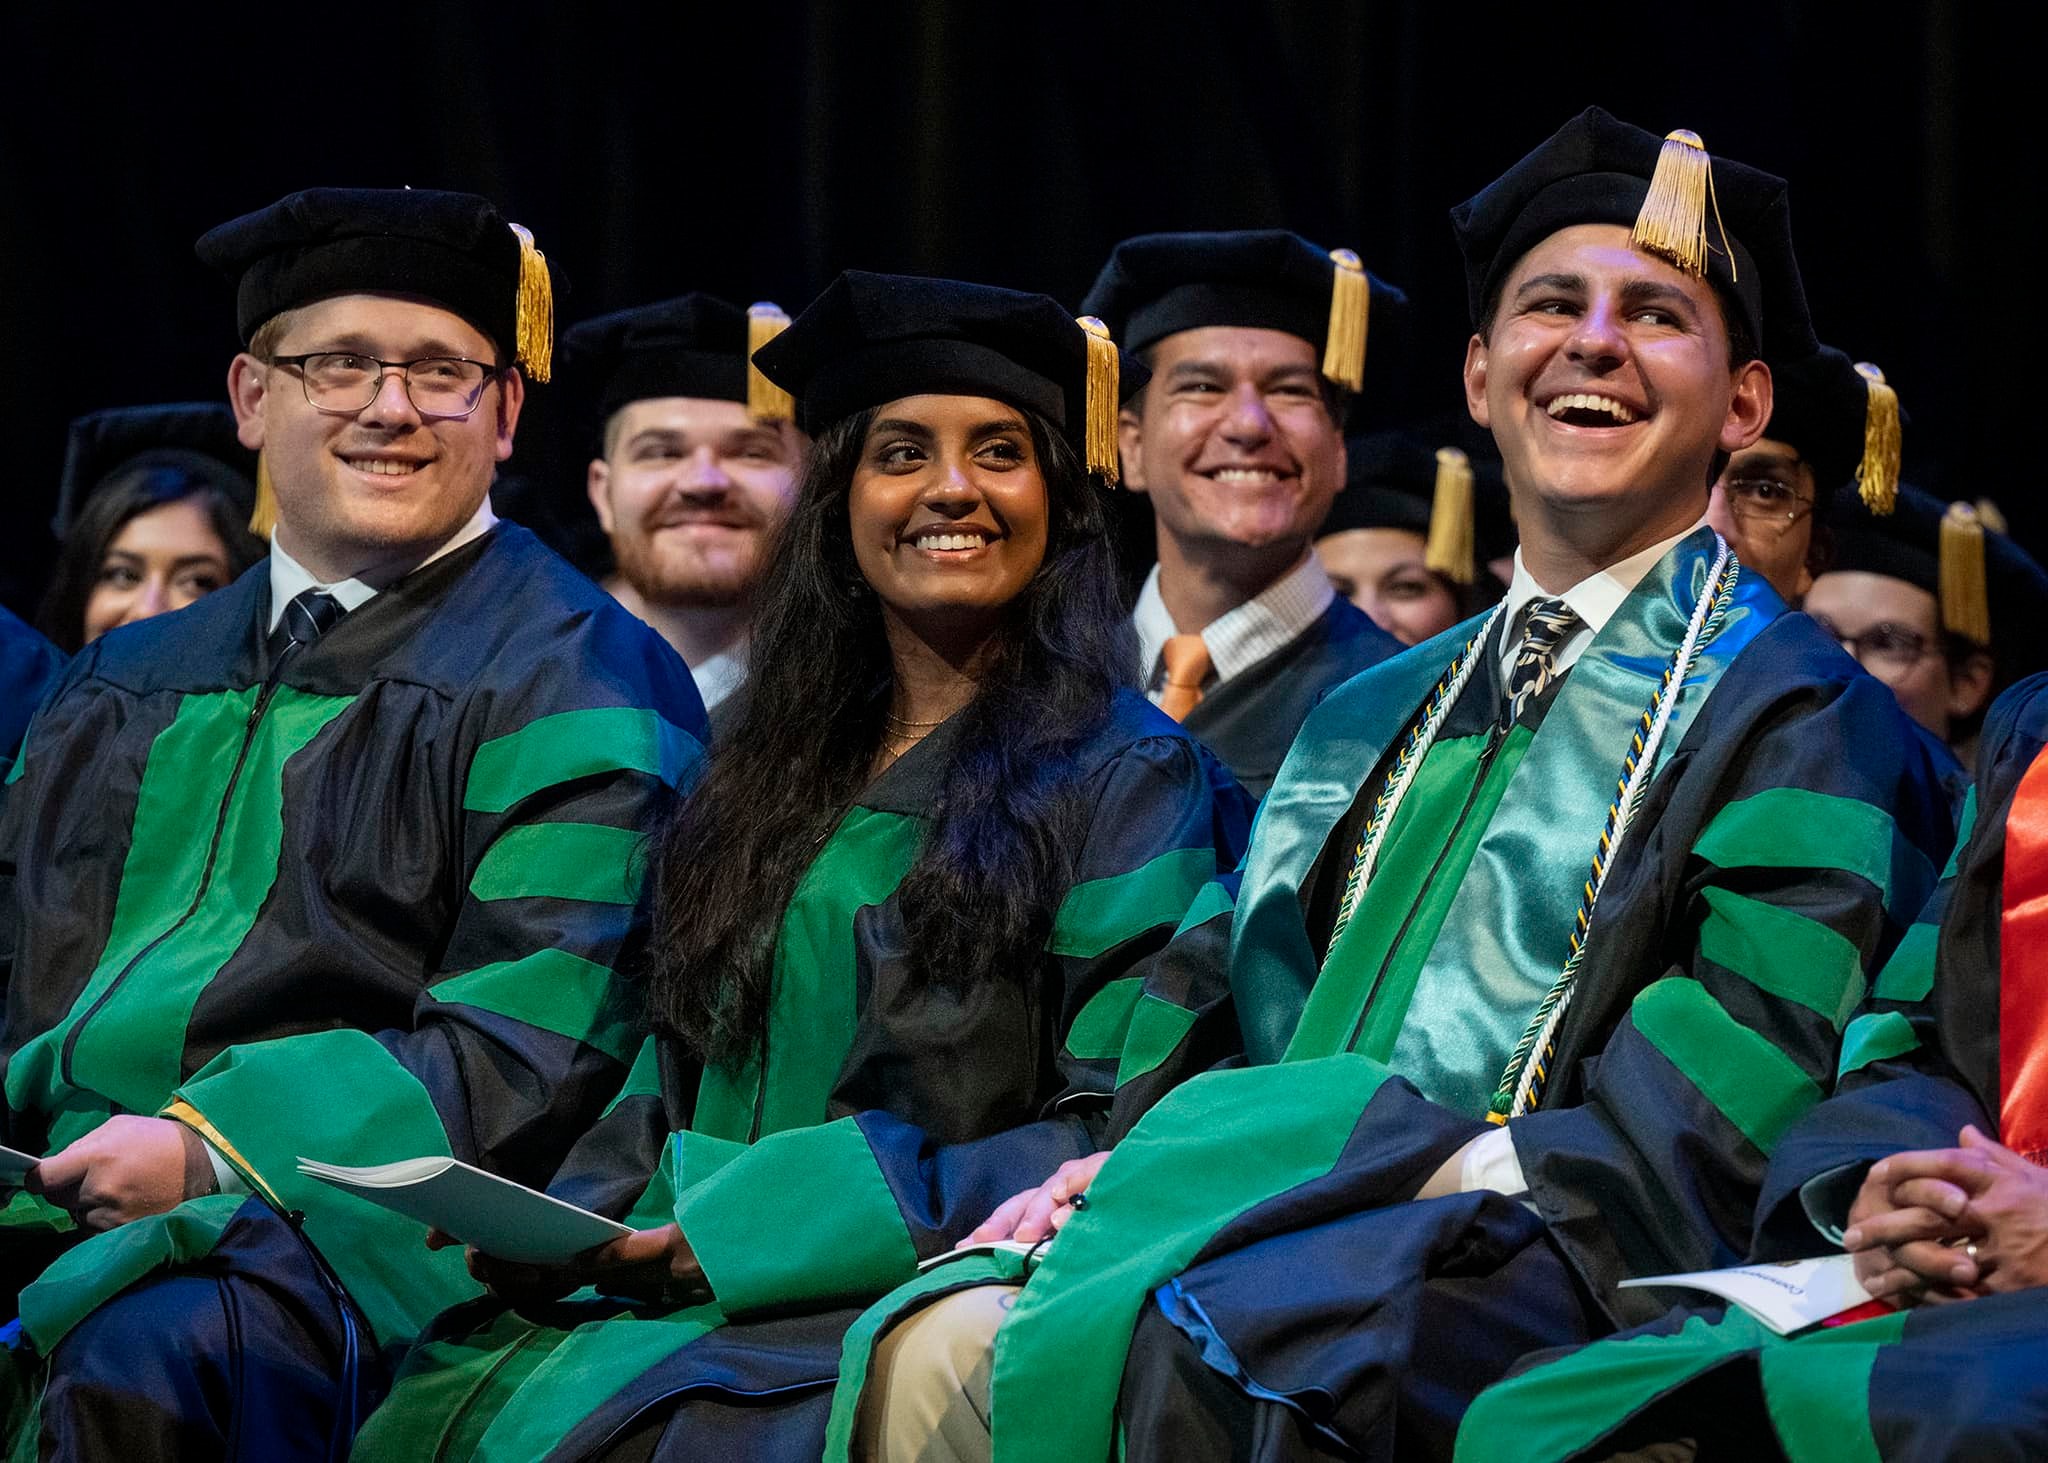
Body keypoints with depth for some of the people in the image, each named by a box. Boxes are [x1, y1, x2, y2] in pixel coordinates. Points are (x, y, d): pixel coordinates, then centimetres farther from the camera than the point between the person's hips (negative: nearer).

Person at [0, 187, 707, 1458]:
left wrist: (214, 1142, -17)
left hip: (354, 1203, -5)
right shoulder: (127, 687, 25)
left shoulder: (575, 681, 5)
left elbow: (537, 1036, -7)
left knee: (142, 1348, -36)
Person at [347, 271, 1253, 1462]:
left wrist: (744, 1232, -14)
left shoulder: (1128, 781, 1)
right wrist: (574, 1221, -1)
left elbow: (1118, 1138, -7)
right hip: (704, 1293, 6)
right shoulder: (781, 777, 21)